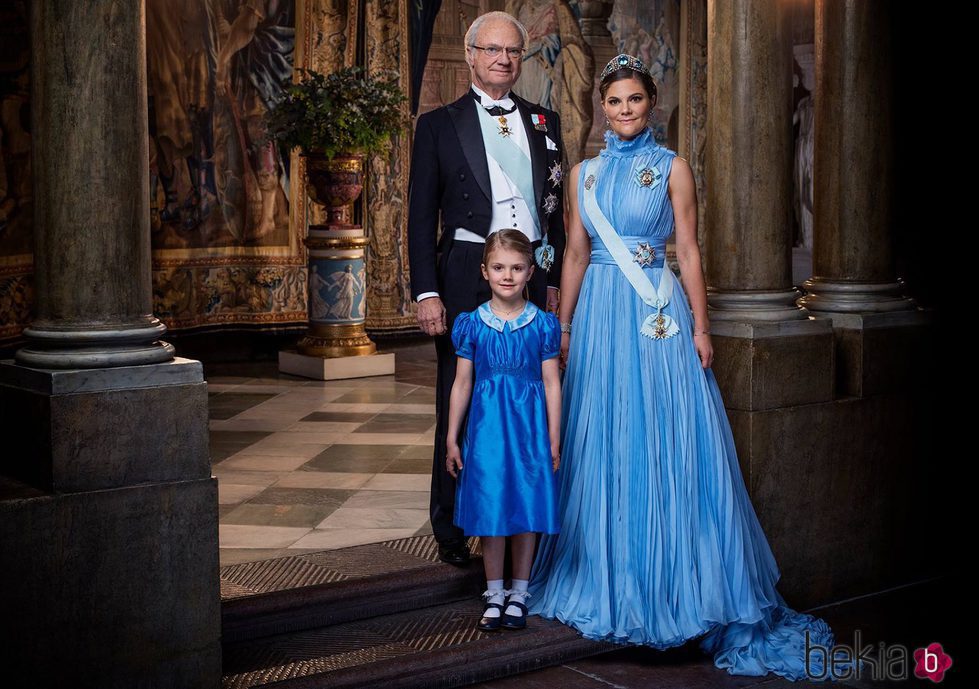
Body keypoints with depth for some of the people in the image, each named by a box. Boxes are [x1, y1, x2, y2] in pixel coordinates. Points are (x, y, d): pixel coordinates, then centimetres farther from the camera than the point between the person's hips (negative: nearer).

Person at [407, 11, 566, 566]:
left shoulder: (545, 123, 14)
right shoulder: (439, 125, 5)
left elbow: (555, 207, 16)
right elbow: (421, 216, 0)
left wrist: (555, 280, 10)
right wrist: (427, 292, -8)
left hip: (534, 276, 3)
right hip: (466, 281, -2)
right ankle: (452, 529, 14)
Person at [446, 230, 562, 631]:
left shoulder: (543, 324, -1)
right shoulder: (472, 324, 1)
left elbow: (552, 384, 2)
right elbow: (462, 383, 5)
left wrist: (554, 440, 0)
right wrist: (452, 439, 5)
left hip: (529, 427, 0)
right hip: (487, 427, 0)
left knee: (527, 509, 6)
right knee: (490, 509, 4)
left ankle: (519, 594, 21)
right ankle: (494, 595, 18)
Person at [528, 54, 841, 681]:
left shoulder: (672, 168, 3)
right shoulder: (584, 174, 11)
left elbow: (689, 251, 0)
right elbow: (576, 255, 13)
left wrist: (701, 327, -6)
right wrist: (563, 327, 10)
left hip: (657, 315, -3)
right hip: (600, 316, 3)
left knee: (667, 441, -5)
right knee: (604, 446, 6)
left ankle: (674, 578, 6)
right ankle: (610, 575, 18)